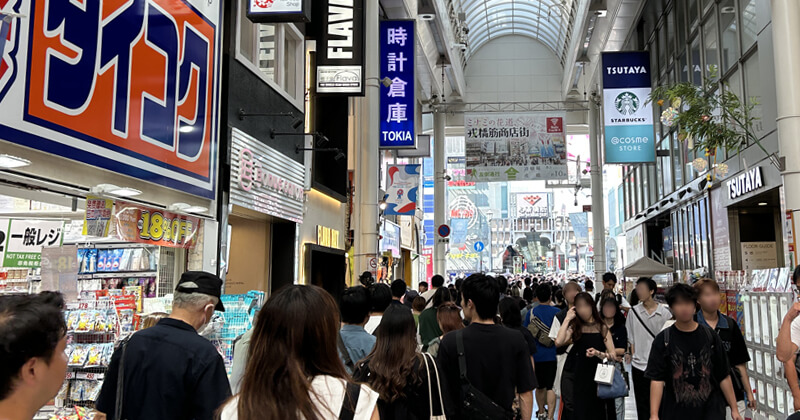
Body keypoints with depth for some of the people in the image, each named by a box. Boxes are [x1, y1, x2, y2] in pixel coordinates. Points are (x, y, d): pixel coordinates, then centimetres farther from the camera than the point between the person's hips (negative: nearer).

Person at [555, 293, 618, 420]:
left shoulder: (602, 328, 1)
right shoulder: (574, 327, 2)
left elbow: (613, 355, -3)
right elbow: (558, 342, -16)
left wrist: (598, 353, -21)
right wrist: (567, 319, -10)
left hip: (597, 377, -1)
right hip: (579, 377, 1)